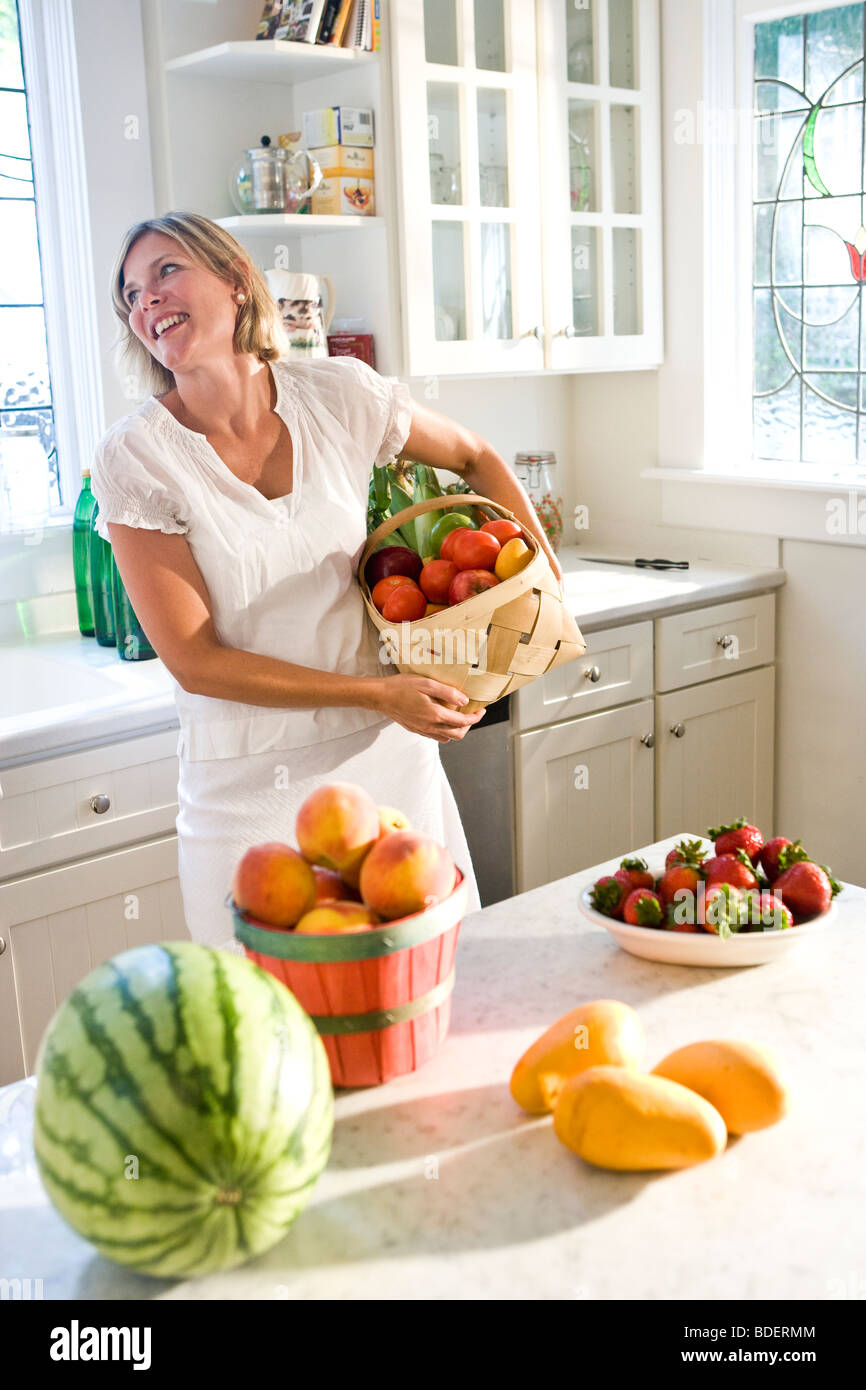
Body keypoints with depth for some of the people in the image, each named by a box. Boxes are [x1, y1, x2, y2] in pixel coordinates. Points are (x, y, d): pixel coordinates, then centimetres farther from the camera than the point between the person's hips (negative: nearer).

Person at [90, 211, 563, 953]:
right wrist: (378, 693, -17)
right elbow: (195, 662, -13)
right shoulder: (135, 457, -12)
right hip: (251, 783, -2)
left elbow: (476, 458, 13)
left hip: (389, 751, 3)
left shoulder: (339, 395, -5)